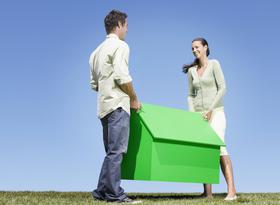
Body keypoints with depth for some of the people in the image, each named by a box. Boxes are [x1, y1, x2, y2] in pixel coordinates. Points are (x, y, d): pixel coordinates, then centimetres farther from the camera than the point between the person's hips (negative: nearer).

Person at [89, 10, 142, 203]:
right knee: (116, 151, -9)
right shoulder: (120, 46, -5)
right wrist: (134, 98, -5)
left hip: (104, 106, 9)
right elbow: (122, 76, -16)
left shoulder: (97, 51, 20)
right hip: (118, 104, -9)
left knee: (112, 151, 13)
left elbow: (94, 83, 18)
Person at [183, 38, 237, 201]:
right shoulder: (191, 71, 14)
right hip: (199, 114, 5)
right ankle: (207, 192, -1)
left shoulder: (214, 64, 1)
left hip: (215, 112, -4)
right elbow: (191, 95, 13)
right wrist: (192, 114, -2)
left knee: (218, 147, -20)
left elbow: (222, 88, -6)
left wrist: (211, 109, -14)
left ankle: (231, 190, -24)